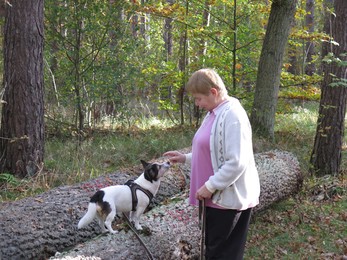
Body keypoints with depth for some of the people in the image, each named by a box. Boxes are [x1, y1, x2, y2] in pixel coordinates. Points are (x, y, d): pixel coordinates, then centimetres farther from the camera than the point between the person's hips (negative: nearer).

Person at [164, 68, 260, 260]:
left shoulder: (232, 115, -20)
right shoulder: (213, 114, 11)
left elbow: (237, 162, -25)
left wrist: (209, 186, -20)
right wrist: (185, 158, 11)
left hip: (229, 198, -10)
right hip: (217, 196, 10)